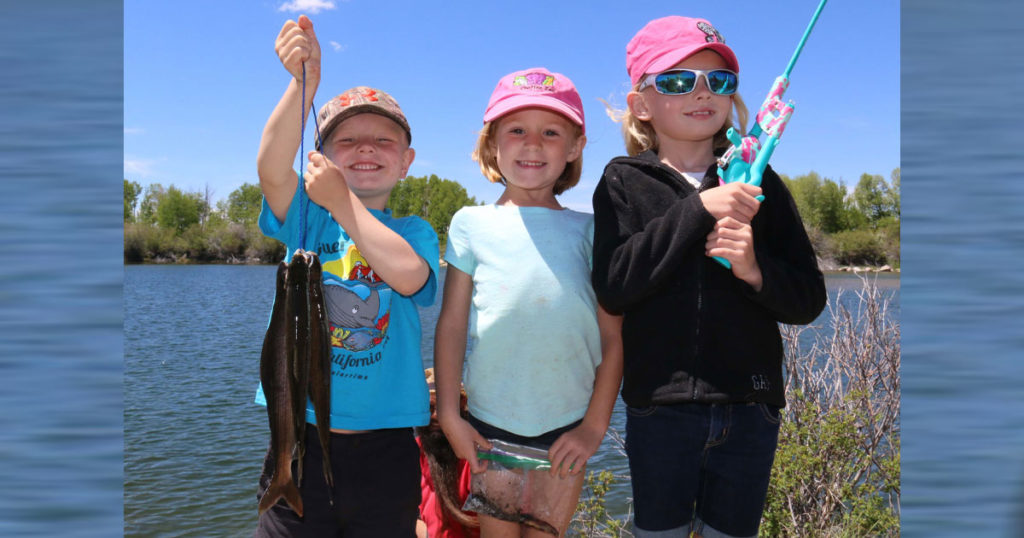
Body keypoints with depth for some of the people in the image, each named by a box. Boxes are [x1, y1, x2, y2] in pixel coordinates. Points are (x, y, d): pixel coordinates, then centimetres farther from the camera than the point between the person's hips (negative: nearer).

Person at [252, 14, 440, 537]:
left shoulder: (415, 230, 2)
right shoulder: (308, 218, 3)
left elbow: (408, 274, -20)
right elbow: (271, 168, -18)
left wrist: (341, 199, -17)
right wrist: (304, 82, -30)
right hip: (301, 440, 0)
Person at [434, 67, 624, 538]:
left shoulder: (588, 231, 2)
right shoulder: (472, 224, 2)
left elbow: (613, 337, 1)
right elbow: (451, 324, 2)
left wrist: (595, 425, -2)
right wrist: (448, 415, -1)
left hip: (567, 428, 0)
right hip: (489, 424, 0)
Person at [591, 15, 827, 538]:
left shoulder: (757, 184, 4)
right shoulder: (624, 182, -1)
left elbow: (809, 299, 3)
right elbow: (613, 288, -16)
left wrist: (755, 270, -18)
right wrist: (697, 210, -19)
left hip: (749, 409, 2)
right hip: (659, 410, -1)